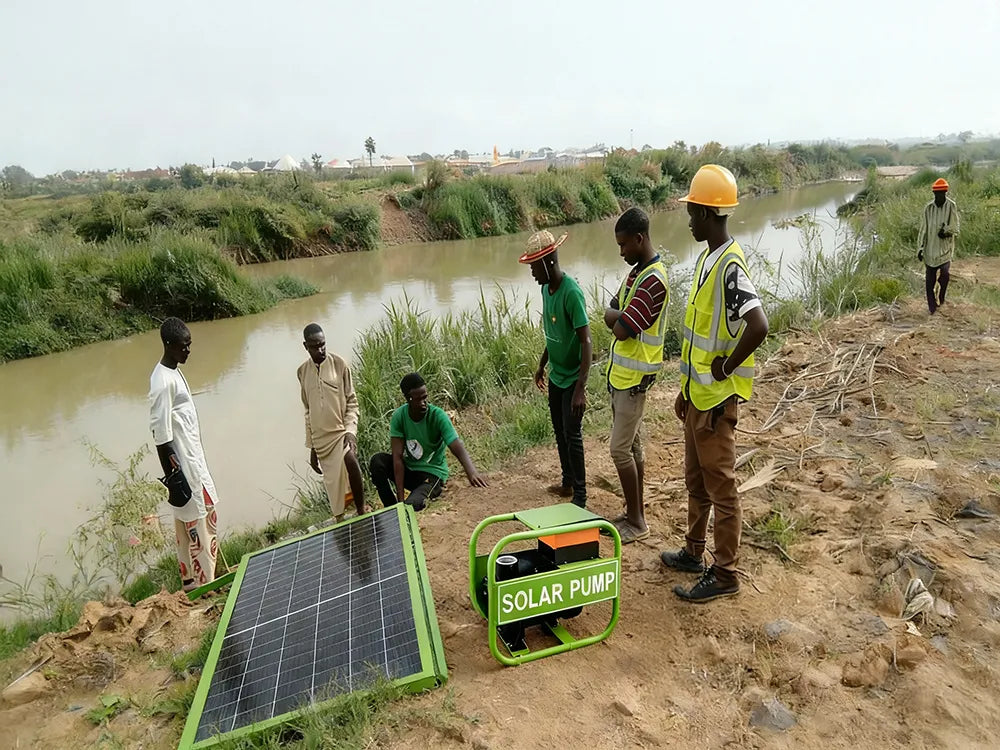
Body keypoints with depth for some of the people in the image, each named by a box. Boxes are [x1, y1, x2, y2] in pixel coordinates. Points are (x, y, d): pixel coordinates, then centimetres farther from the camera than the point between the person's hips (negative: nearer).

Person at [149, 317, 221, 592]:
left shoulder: (175, 371, 6)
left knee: (205, 517, 19)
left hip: (194, 459, 10)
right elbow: (161, 437, -23)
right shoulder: (163, 382, -24)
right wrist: (173, 478, -20)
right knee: (195, 524, 2)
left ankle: (195, 580, 34)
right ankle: (202, 585, 16)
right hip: (183, 465, -10)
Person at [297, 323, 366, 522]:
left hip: (341, 431, -4)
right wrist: (311, 447, 14)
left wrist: (351, 430, -16)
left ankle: (361, 513, -13)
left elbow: (352, 402, -1)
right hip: (320, 440, 4)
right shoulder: (302, 371, 9)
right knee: (332, 484, 6)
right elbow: (308, 411, 15)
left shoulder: (339, 364, -3)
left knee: (350, 462, -30)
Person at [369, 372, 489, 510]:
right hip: (408, 468, 4)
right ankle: (391, 508, -5)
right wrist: (400, 498, -23)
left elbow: (458, 448, -32)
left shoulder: (438, 415, -21)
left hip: (432, 473, -4)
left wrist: (472, 471, -54)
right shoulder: (399, 416, -14)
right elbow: (398, 456, -18)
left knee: (412, 504, -30)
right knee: (377, 461, -22)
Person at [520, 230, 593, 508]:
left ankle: (580, 497, 12)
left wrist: (580, 389, -29)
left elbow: (586, 343, -26)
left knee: (572, 435, -1)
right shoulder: (545, 288, 2)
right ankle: (567, 483, 34)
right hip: (555, 375, 8)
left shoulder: (571, 292, -25)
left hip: (572, 378, -8)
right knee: (559, 431, 18)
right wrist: (541, 365, 21)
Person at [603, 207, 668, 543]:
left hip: (633, 378, -9)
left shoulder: (653, 280, -21)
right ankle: (634, 513, 26)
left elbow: (621, 330, -24)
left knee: (621, 449, -3)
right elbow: (609, 316, 10)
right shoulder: (636, 271, 11)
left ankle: (637, 522, 10)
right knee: (632, 446, 15)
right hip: (620, 374, 9)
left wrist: (620, 320, -4)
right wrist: (622, 316, -9)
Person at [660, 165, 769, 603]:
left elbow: (758, 326, -35)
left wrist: (726, 368, -20)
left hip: (716, 399, -10)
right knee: (695, 480, 21)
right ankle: (694, 552, 38)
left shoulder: (730, 266, -21)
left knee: (720, 488, 4)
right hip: (697, 393, 10)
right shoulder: (706, 257, 10)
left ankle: (725, 575, 19)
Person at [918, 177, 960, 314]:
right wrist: (920, 248, 0)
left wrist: (946, 231, -23)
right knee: (929, 280, 5)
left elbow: (955, 229, -3)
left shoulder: (951, 206, -6)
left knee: (945, 273, -21)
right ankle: (932, 307, 17)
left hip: (945, 248, -2)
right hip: (930, 249, 2)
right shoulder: (928, 208, -1)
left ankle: (941, 297, 6)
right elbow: (923, 230, 4)